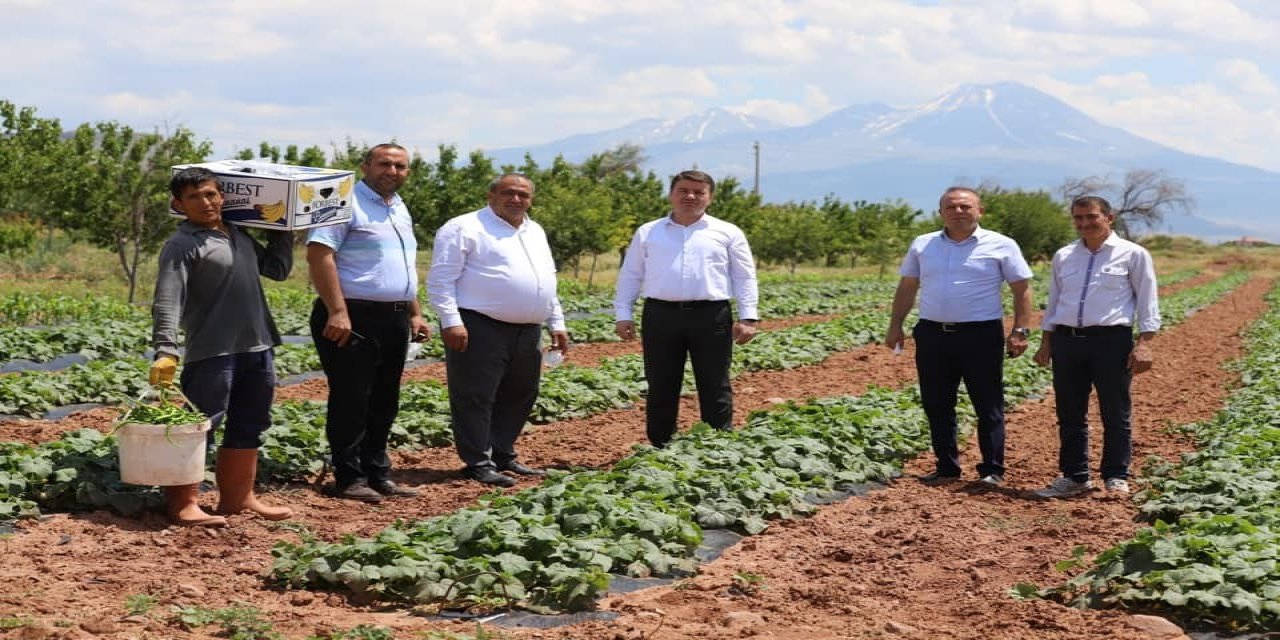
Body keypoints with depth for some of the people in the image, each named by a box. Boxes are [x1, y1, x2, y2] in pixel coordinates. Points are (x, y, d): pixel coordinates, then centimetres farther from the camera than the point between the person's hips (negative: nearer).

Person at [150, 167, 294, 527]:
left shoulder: (238, 235, 15)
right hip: (211, 352, -8)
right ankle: (184, 505, -1)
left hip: (257, 349, 8)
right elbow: (167, 302, -18)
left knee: (248, 428, 15)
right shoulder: (181, 246, -8)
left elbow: (278, 269, 26)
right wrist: (165, 350, -29)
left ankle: (238, 497, 26)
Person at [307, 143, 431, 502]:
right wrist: (337, 312, -23)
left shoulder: (400, 209, 19)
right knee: (351, 401, -4)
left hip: (394, 319, 9)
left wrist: (415, 313, 20)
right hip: (354, 318, -9)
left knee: (384, 402, 12)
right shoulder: (347, 202, -9)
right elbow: (319, 253, -19)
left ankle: (377, 475, 20)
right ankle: (349, 479, 3)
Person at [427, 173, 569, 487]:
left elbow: (547, 282, 26)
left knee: (518, 397, 13)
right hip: (481, 329, -8)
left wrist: (557, 323, 21)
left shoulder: (535, 232, 19)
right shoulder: (464, 228, -6)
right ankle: (478, 464, 1)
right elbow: (441, 280, -11)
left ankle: (503, 456, 24)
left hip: (527, 332, 8)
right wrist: (451, 321, -19)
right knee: (476, 398, -5)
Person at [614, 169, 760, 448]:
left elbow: (744, 277, 7)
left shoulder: (728, 233, 9)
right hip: (661, 315, 1)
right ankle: (660, 451, 15)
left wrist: (748, 317, -3)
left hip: (712, 317, -1)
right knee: (660, 390, 6)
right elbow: (630, 276, 14)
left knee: (715, 389, 2)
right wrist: (623, 314, 5)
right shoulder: (647, 233, 13)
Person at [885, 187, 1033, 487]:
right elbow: (907, 288, 15)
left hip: (981, 335, -4)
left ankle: (992, 470, 8)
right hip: (932, 335, 4)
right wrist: (895, 325, 8)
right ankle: (946, 467, 19)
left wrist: (1020, 331, -8)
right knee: (936, 406, 8)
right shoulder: (923, 245, 10)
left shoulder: (1001, 246, 0)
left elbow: (1022, 289, 0)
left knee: (988, 406, 1)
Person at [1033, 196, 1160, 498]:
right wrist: (1046, 342, 13)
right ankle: (1074, 477, 16)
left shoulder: (1132, 254, 1)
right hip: (1066, 340, 4)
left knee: (1115, 414, 1)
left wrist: (1144, 344, -8)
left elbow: (1147, 302, 0)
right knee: (1069, 415, 7)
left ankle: (1116, 478, 10)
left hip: (1112, 340, -4)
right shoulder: (1063, 256, 14)